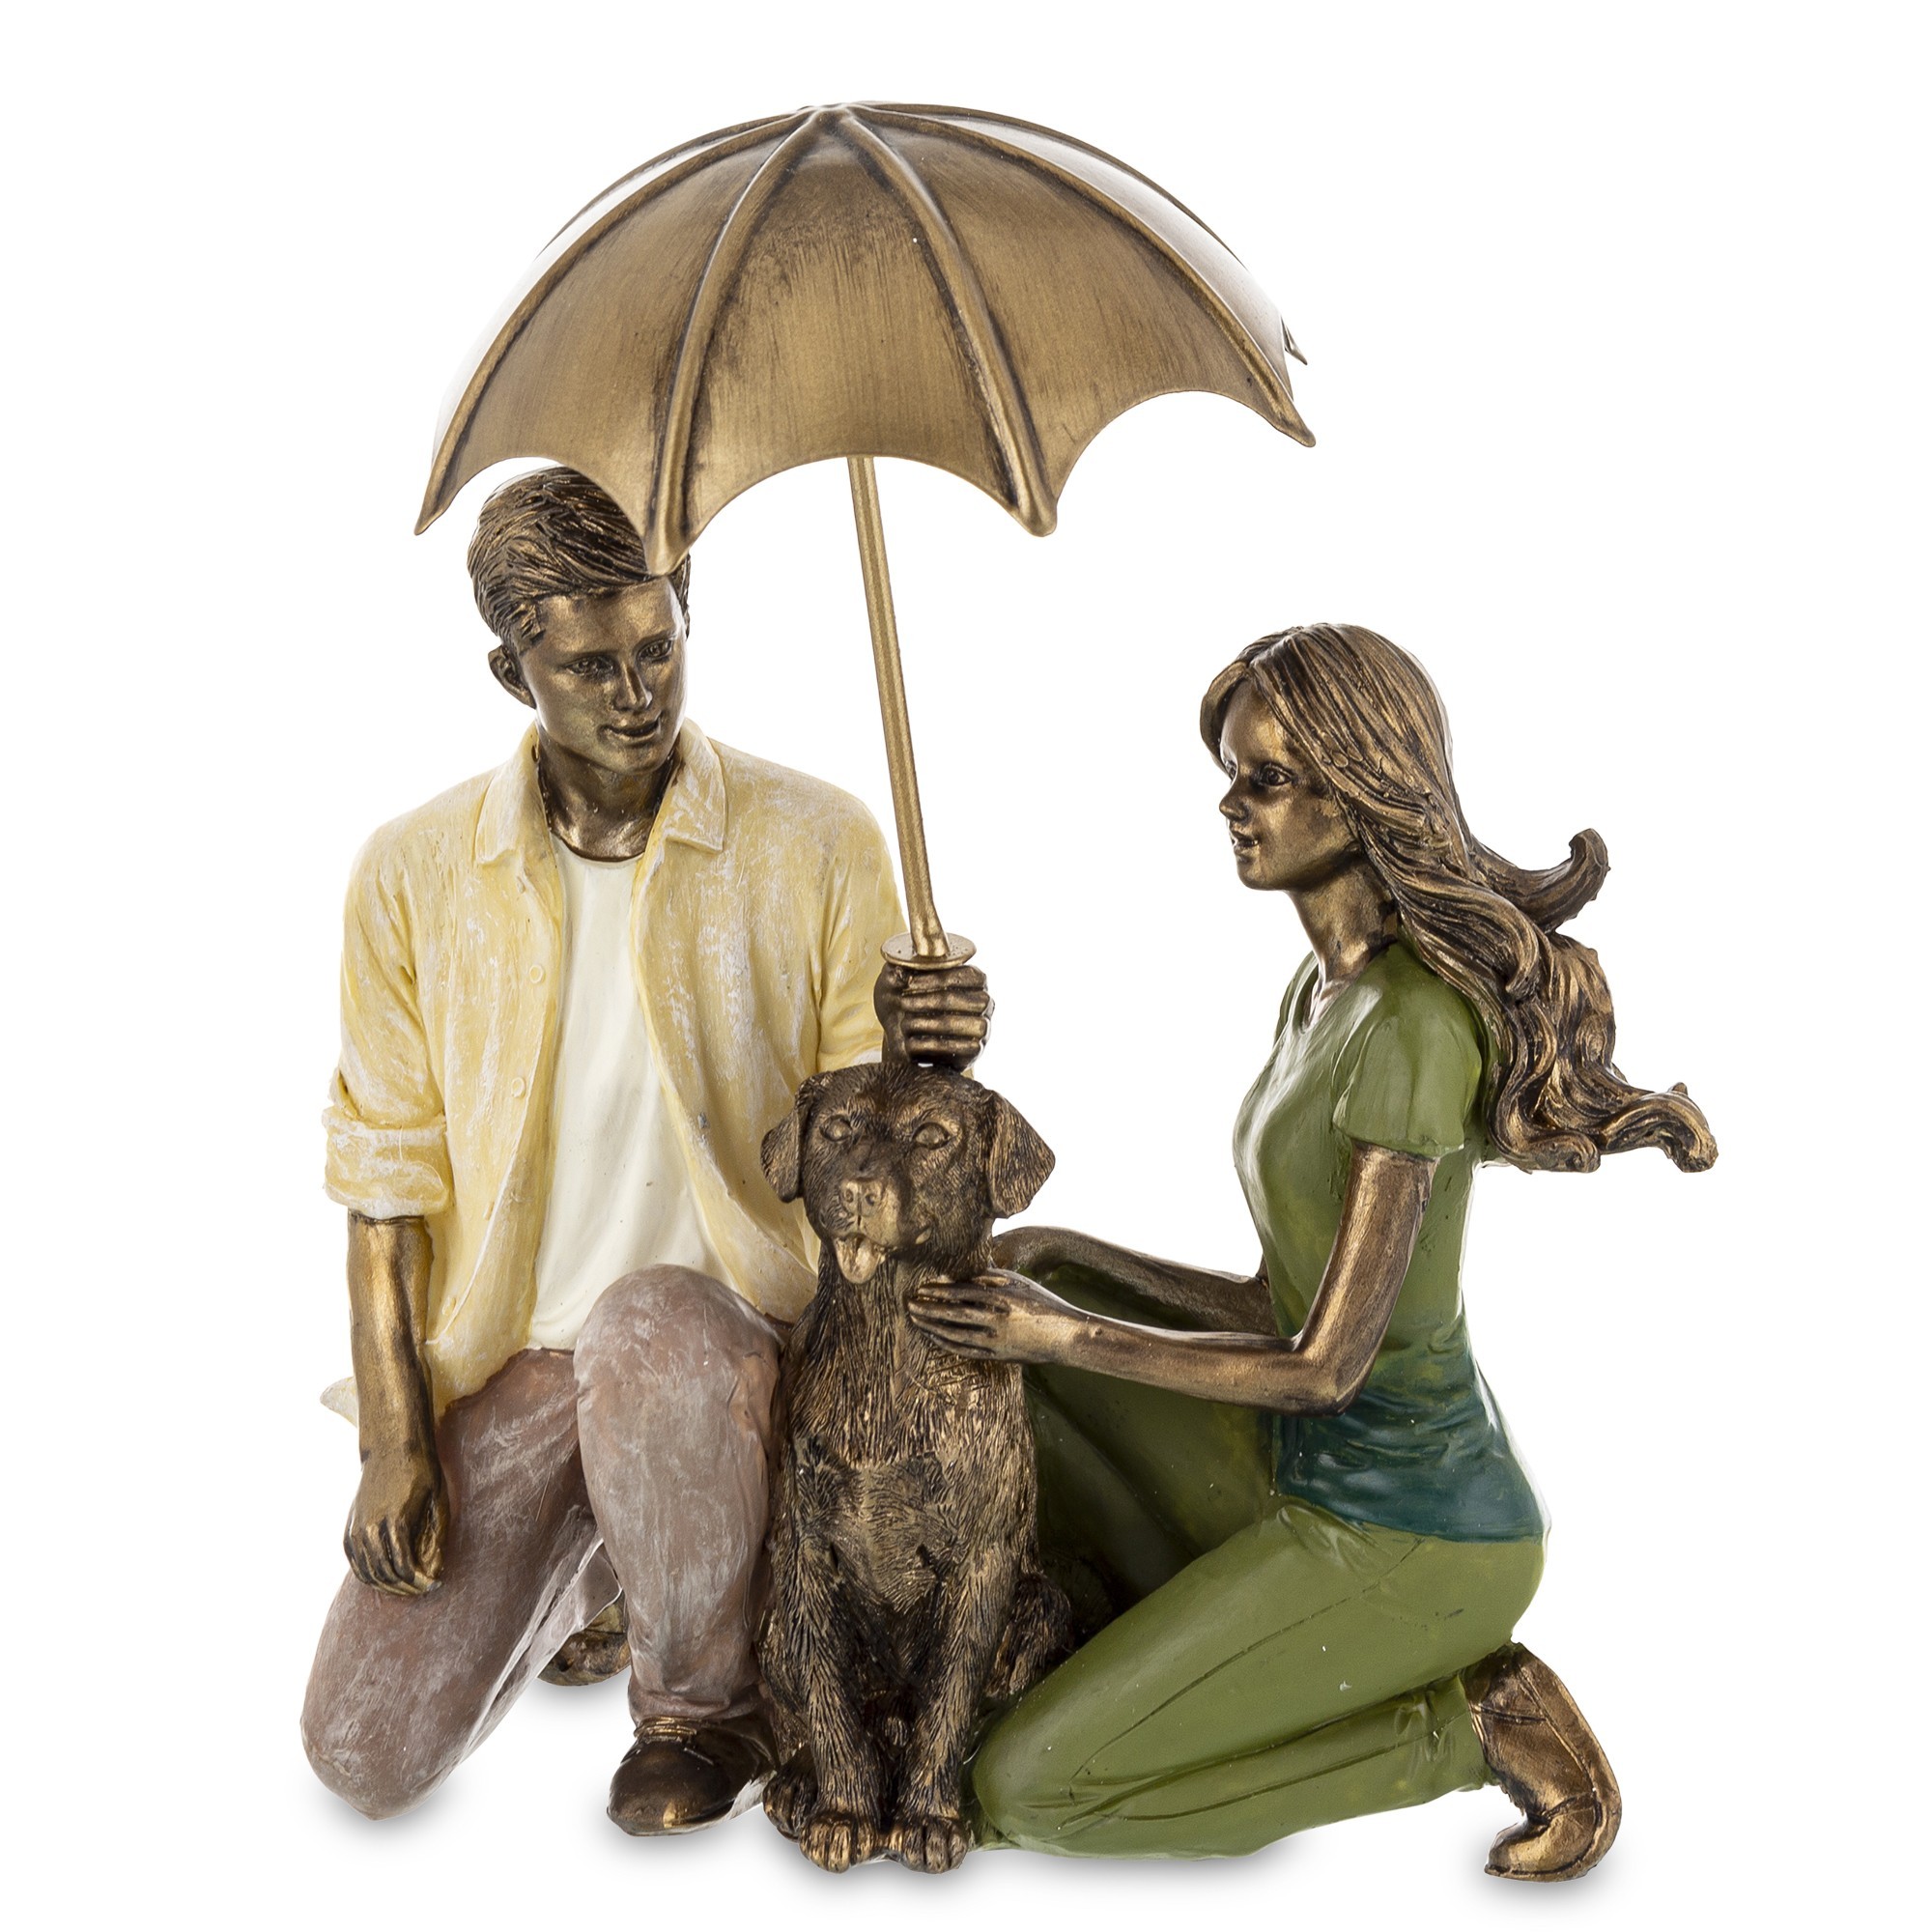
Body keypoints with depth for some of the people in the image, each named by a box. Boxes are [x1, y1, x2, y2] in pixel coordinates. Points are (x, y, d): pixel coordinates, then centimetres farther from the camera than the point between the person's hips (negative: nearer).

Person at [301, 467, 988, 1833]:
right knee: (366, 1752, -7)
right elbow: (388, 1169, 1)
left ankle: (707, 1704, -10)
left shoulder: (817, 845, -6)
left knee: (650, 1323, -39)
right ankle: (581, 1558, 25)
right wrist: (395, 1439, -3)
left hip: (731, 1331, -2)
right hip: (507, 1361, 2)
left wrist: (922, 1058, -25)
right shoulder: (417, 877, -2)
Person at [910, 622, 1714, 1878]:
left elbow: (1325, 1364, -21)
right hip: (1320, 1476, 9)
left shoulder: (1413, 1020, -23)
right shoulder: (1326, 988, 7)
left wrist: (1062, 1333, -15)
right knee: (1021, 1306, 12)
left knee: (1024, 1789, -8)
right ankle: (1173, 1649, 13)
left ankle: (1471, 1724, -2)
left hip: (1401, 1539, -9)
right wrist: (1069, 1257, 4)